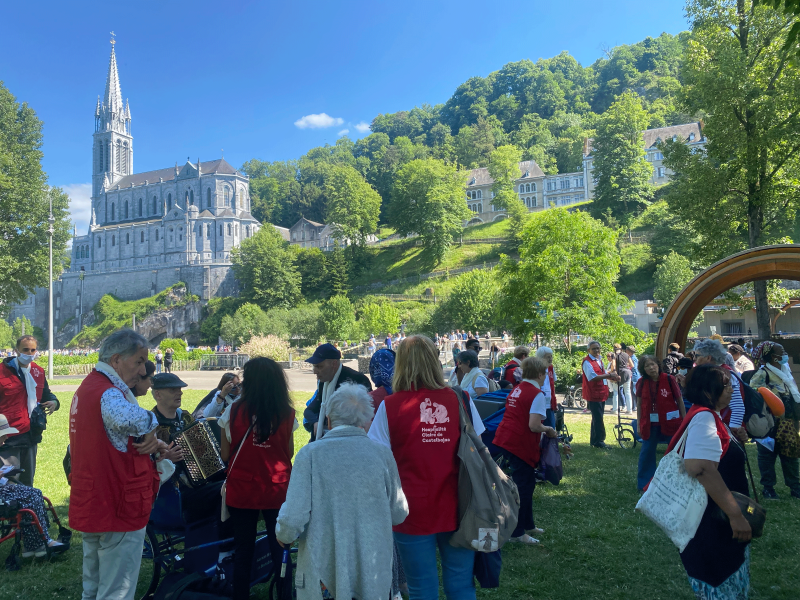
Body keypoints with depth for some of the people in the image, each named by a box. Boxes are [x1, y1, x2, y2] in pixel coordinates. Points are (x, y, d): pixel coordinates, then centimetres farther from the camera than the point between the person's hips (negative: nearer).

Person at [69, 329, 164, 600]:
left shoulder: (87, 387, 10)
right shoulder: (109, 393, -23)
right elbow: (125, 418, -48)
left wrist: (147, 442, 9)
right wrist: (149, 426, -28)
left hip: (91, 505, 10)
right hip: (118, 508, -10)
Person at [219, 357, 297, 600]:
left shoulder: (234, 411, -9)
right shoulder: (286, 413, -7)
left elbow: (225, 455, -2)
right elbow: (289, 454, 2)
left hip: (241, 491, 0)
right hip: (277, 491, 0)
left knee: (243, 551, 14)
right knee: (280, 548, 12)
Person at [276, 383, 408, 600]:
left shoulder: (310, 454, -12)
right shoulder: (383, 454, -7)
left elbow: (292, 519, -15)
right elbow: (399, 515, 2)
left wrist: (283, 534, 7)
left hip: (323, 571, -1)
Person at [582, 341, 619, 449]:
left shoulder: (599, 360, 15)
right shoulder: (587, 362, -15)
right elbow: (593, 377, -24)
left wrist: (613, 378, 2)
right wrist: (609, 375, -22)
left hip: (601, 393, 9)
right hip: (593, 394, -9)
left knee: (597, 418, 15)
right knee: (598, 418, -7)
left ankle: (594, 441, 23)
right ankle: (599, 441, 2)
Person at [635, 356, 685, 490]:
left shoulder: (669, 379, -8)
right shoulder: (642, 382, -1)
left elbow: (680, 400, -3)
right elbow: (639, 404, 5)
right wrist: (639, 424, 4)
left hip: (670, 422, -2)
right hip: (650, 424, 2)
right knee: (647, 453, 8)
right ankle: (643, 483, 21)